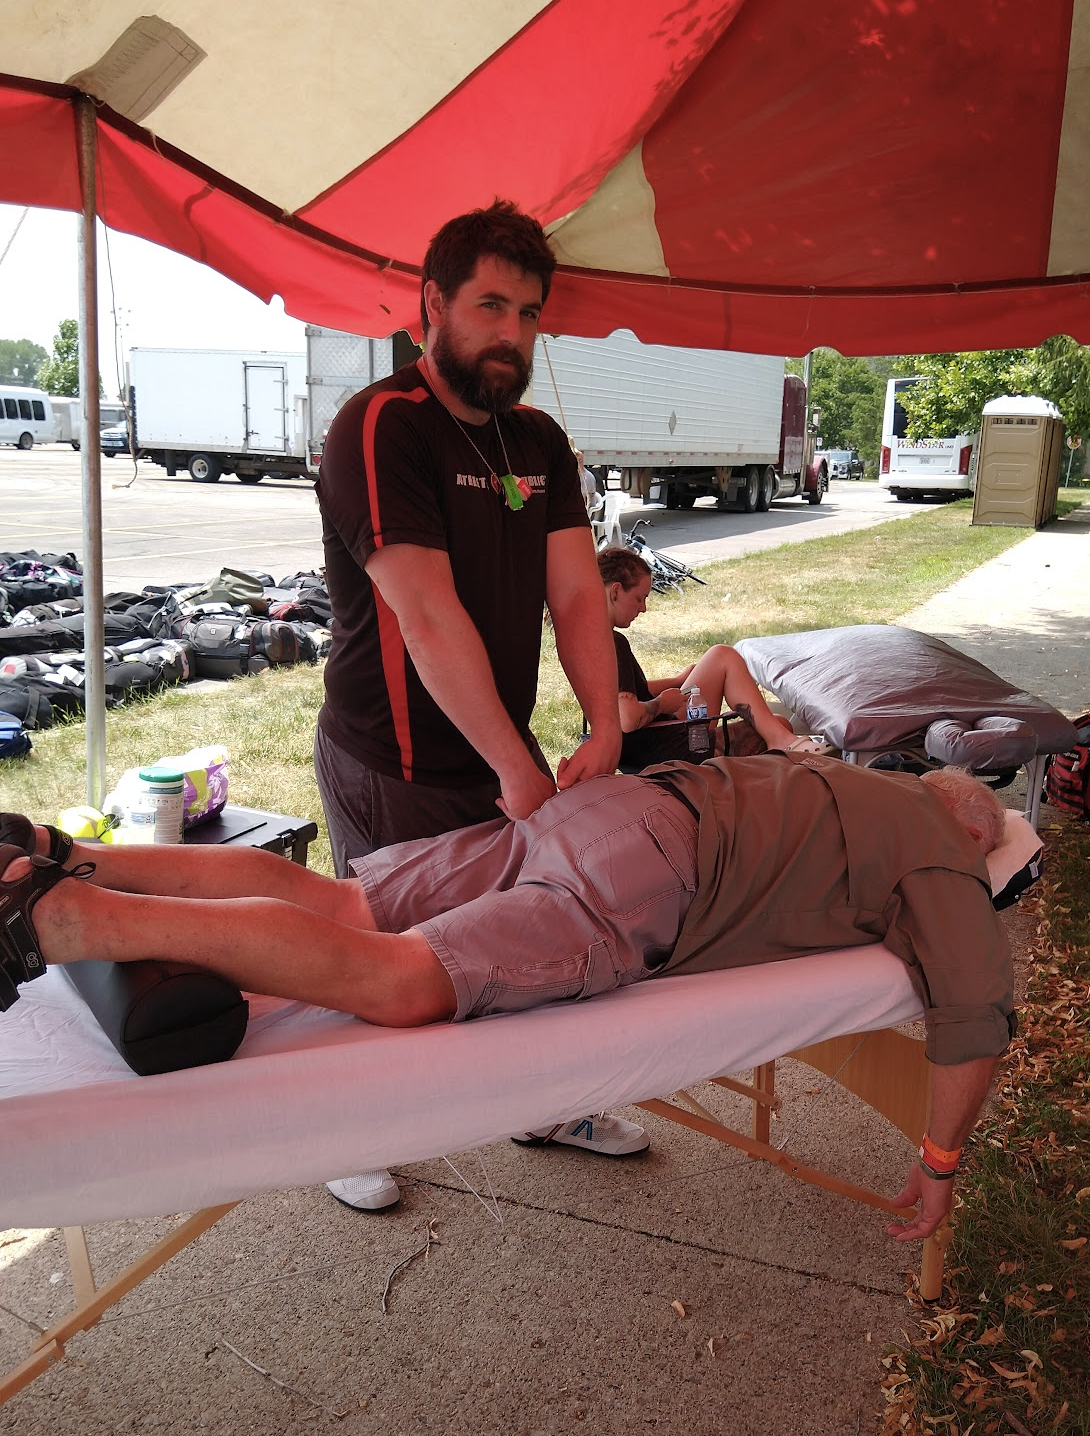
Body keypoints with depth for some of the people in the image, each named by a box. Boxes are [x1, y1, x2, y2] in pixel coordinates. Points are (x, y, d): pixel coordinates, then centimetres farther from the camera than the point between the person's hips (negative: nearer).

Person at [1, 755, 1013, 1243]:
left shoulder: (865, 780, 32)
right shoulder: (946, 864, 9)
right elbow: (974, 1014, -3)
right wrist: (940, 1163, 11)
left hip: (604, 803, 8)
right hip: (641, 880, -8)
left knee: (334, 907, 3)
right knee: (394, 980, -20)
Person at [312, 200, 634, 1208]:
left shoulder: (541, 443, 7)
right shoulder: (378, 430, -17)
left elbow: (576, 594, -2)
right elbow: (428, 617, -24)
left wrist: (605, 733, -15)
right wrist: (516, 769, -23)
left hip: (503, 754, 7)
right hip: (394, 772, -6)